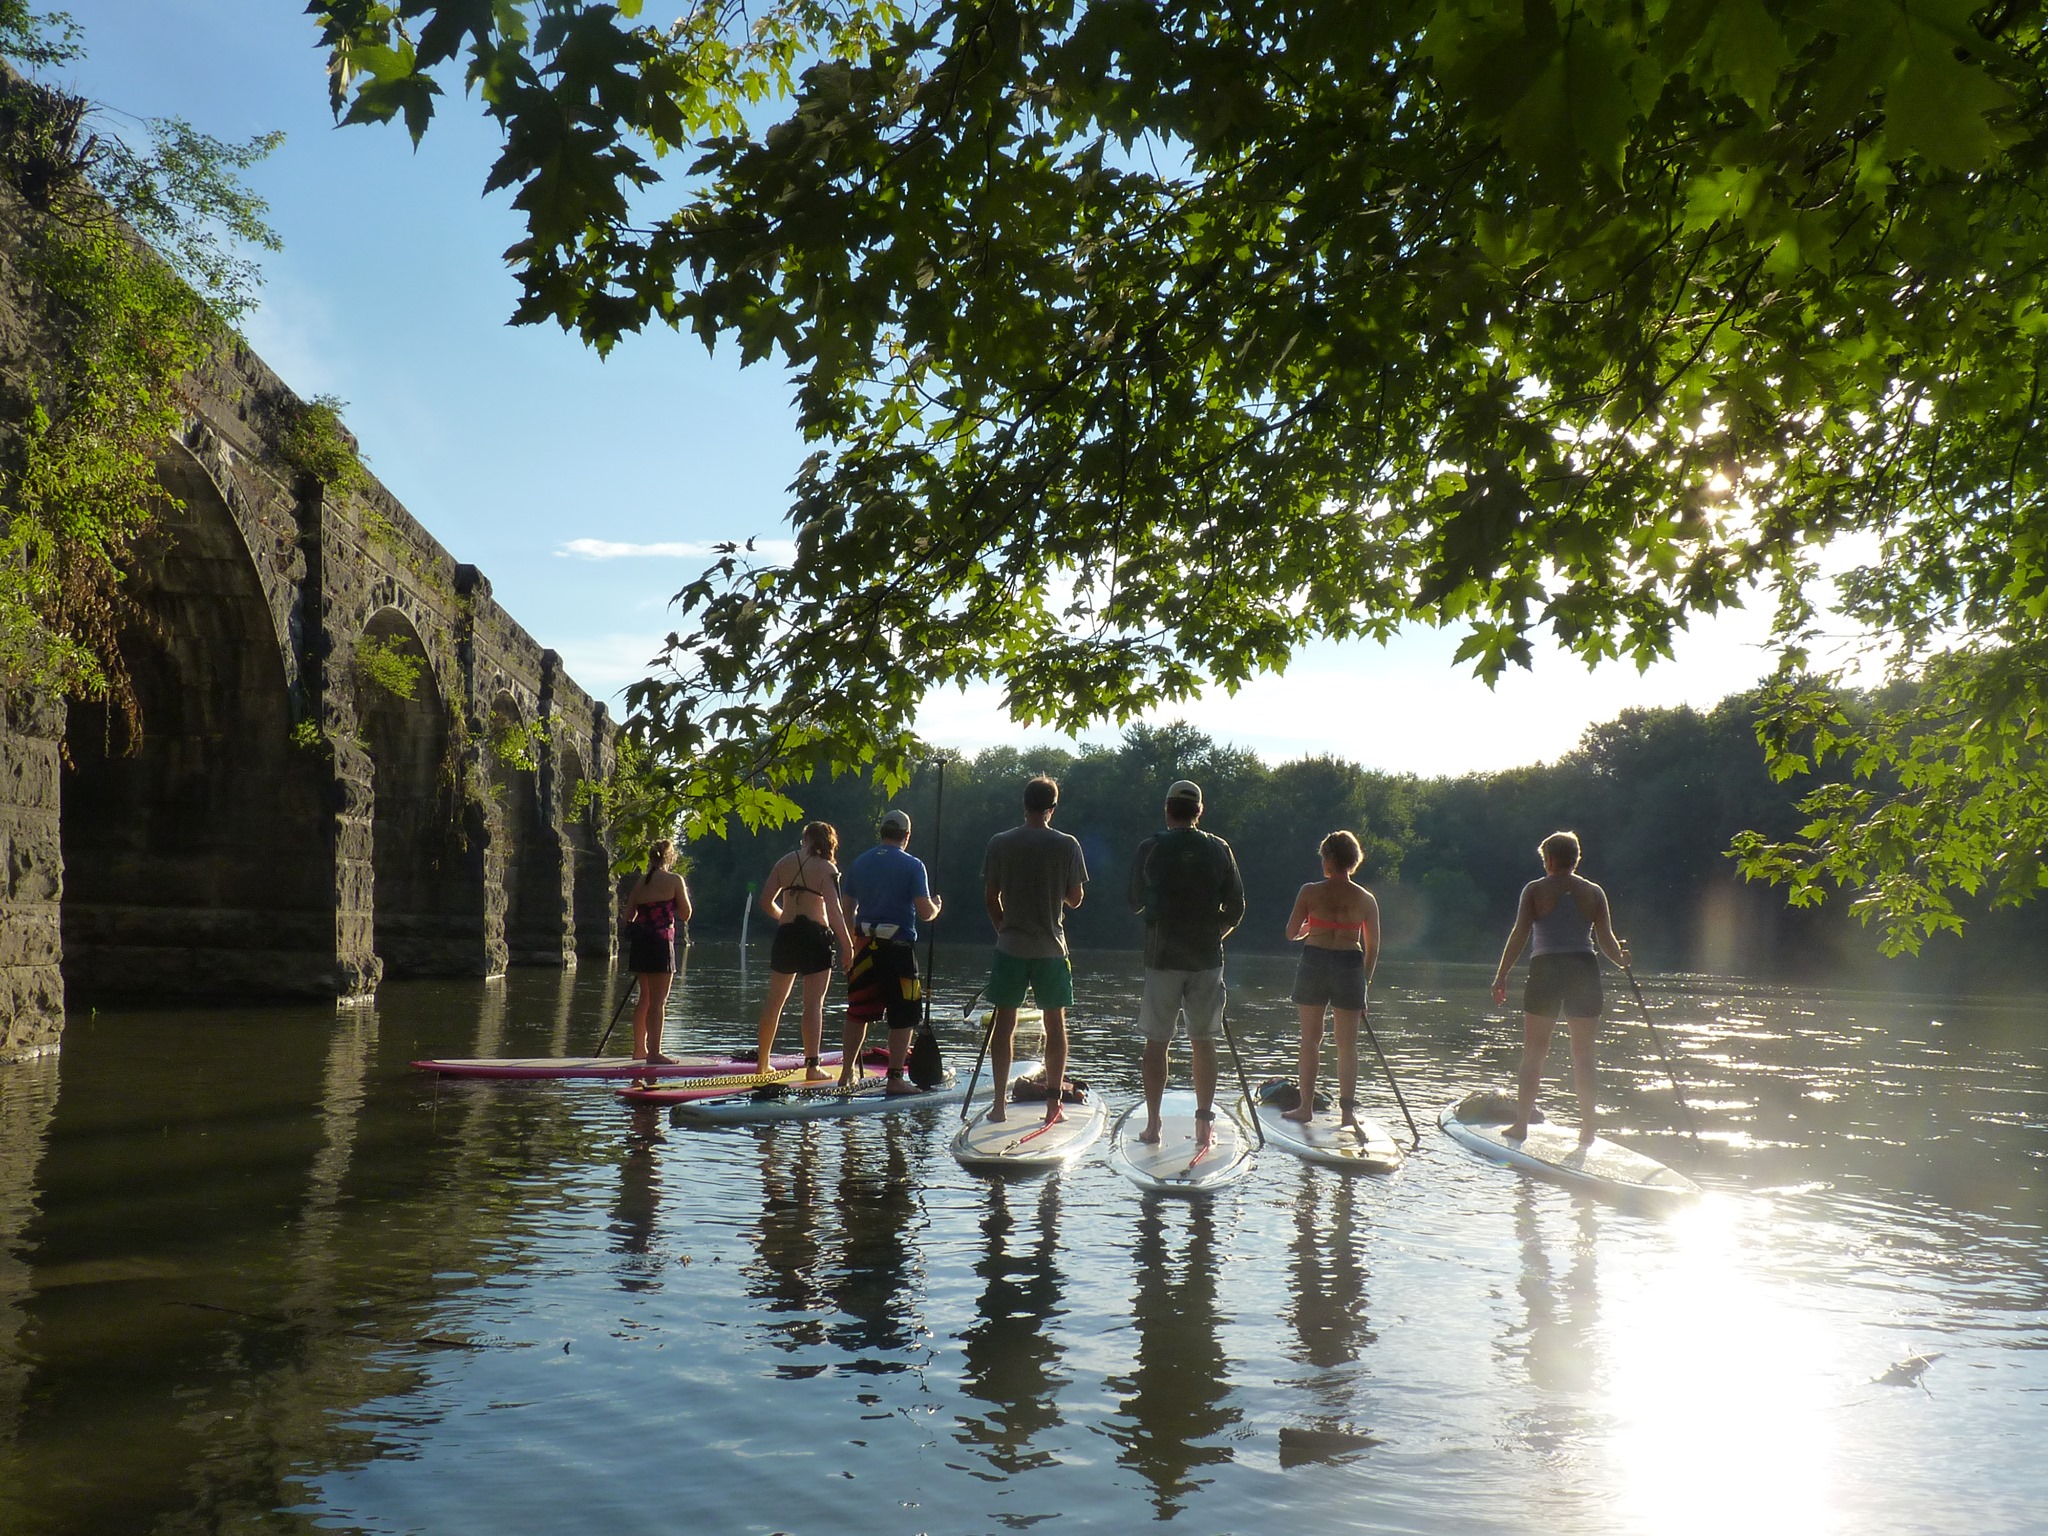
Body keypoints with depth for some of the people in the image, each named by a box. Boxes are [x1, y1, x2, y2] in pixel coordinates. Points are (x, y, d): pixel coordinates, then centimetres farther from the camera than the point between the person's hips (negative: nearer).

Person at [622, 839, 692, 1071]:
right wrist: (683, 895, 14)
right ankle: (654, 1053, -7)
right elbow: (685, 915, -1)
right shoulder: (674, 880, -5)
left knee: (645, 997, 18)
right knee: (658, 1000, -5)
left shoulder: (640, 882, 10)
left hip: (639, 942, 6)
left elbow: (628, 917, 10)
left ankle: (639, 1048, 26)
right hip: (660, 942, -6)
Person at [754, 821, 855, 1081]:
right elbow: (834, 911, -13)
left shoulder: (785, 862, 6)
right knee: (814, 1003, -1)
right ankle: (812, 1066, -5)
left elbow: (766, 902, 6)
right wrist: (847, 946, -8)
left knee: (774, 1001, 14)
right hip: (816, 936, -4)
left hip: (786, 934, 4)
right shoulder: (827, 869, -5)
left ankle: (762, 1062, 22)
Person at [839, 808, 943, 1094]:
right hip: (899, 948, -4)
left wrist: (849, 948, 18)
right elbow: (925, 912, -12)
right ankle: (895, 1078, 3)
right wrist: (936, 907, 10)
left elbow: (846, 911, 10)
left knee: (858, 1010, 15)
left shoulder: (858, 864, 7)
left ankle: (847, 1072, 20)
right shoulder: (913, 866, -6)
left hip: (865, 946, 5)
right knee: (903, 1014, 4)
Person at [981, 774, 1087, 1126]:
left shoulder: (999, 843, -1)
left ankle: (999, 1103, 9)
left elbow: (991, 898, 3)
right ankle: (1053, 1104, 9)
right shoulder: (1067, 845, -5)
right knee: (1055, 1023, 8)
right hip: (1051, 948, -1)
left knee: (1004, 1022, 8)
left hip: (1010, 946, 1)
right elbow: (1075, 899, 0)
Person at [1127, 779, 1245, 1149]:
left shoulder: (1150, 848, -3)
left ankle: (1152, 1124, 5)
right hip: (1206, 959, 1)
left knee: (1157, 1042, 5)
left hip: (1162, 958, -1)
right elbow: (1236, 909, 4)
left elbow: (1135, 903, 8)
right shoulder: (1219, 850, 1)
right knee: (1203, 1041, 8)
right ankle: (1203, 1125, 9)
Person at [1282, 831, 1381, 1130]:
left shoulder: (1310, 892, -6)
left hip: (1314, 963, -1)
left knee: (1310, 1039, 9)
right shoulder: (1366, 899, 1)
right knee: (1348, 1043, 9)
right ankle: (1348, 1109, 10)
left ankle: (1306, 1106, 10)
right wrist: (1365, 981, 15)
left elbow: (1291, 933, 0)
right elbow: (1372, 947, 5)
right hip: (1350, 967, 1)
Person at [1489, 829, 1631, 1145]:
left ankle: (1521, 1123, 3)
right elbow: (1607, 940, 3)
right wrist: (1622, 959, 24)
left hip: (1545, 970, -2)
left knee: (1534, 1052, 4)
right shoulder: (1594, 892, 7)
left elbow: (1519, 935, -6)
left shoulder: (1535, 890, 1)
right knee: (1583, 1053, 9)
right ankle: (1587, 1128, 9)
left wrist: (1501, 976, -3)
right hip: (1584, 971, 2)